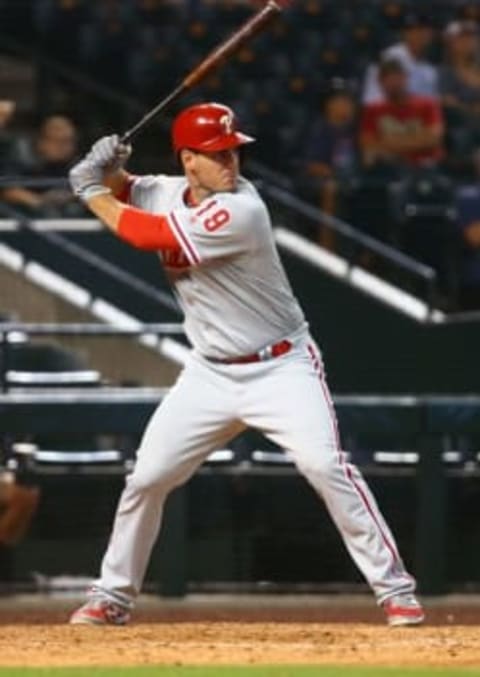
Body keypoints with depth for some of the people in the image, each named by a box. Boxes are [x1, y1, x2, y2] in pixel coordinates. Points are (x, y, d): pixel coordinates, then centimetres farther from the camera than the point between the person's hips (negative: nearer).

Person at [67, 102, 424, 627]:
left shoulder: (239, 211, -25)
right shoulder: (170, 192, -2)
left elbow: (146, 234, -23)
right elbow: (125, 193, 18)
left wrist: (92, 193, -9)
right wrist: (108, 170, -6)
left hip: (281, 367, -6)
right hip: (210, 372, 6)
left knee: (324, 464, -22)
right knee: (146, 477, 5)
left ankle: (393, 587, -15)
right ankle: (113, 594, 21)